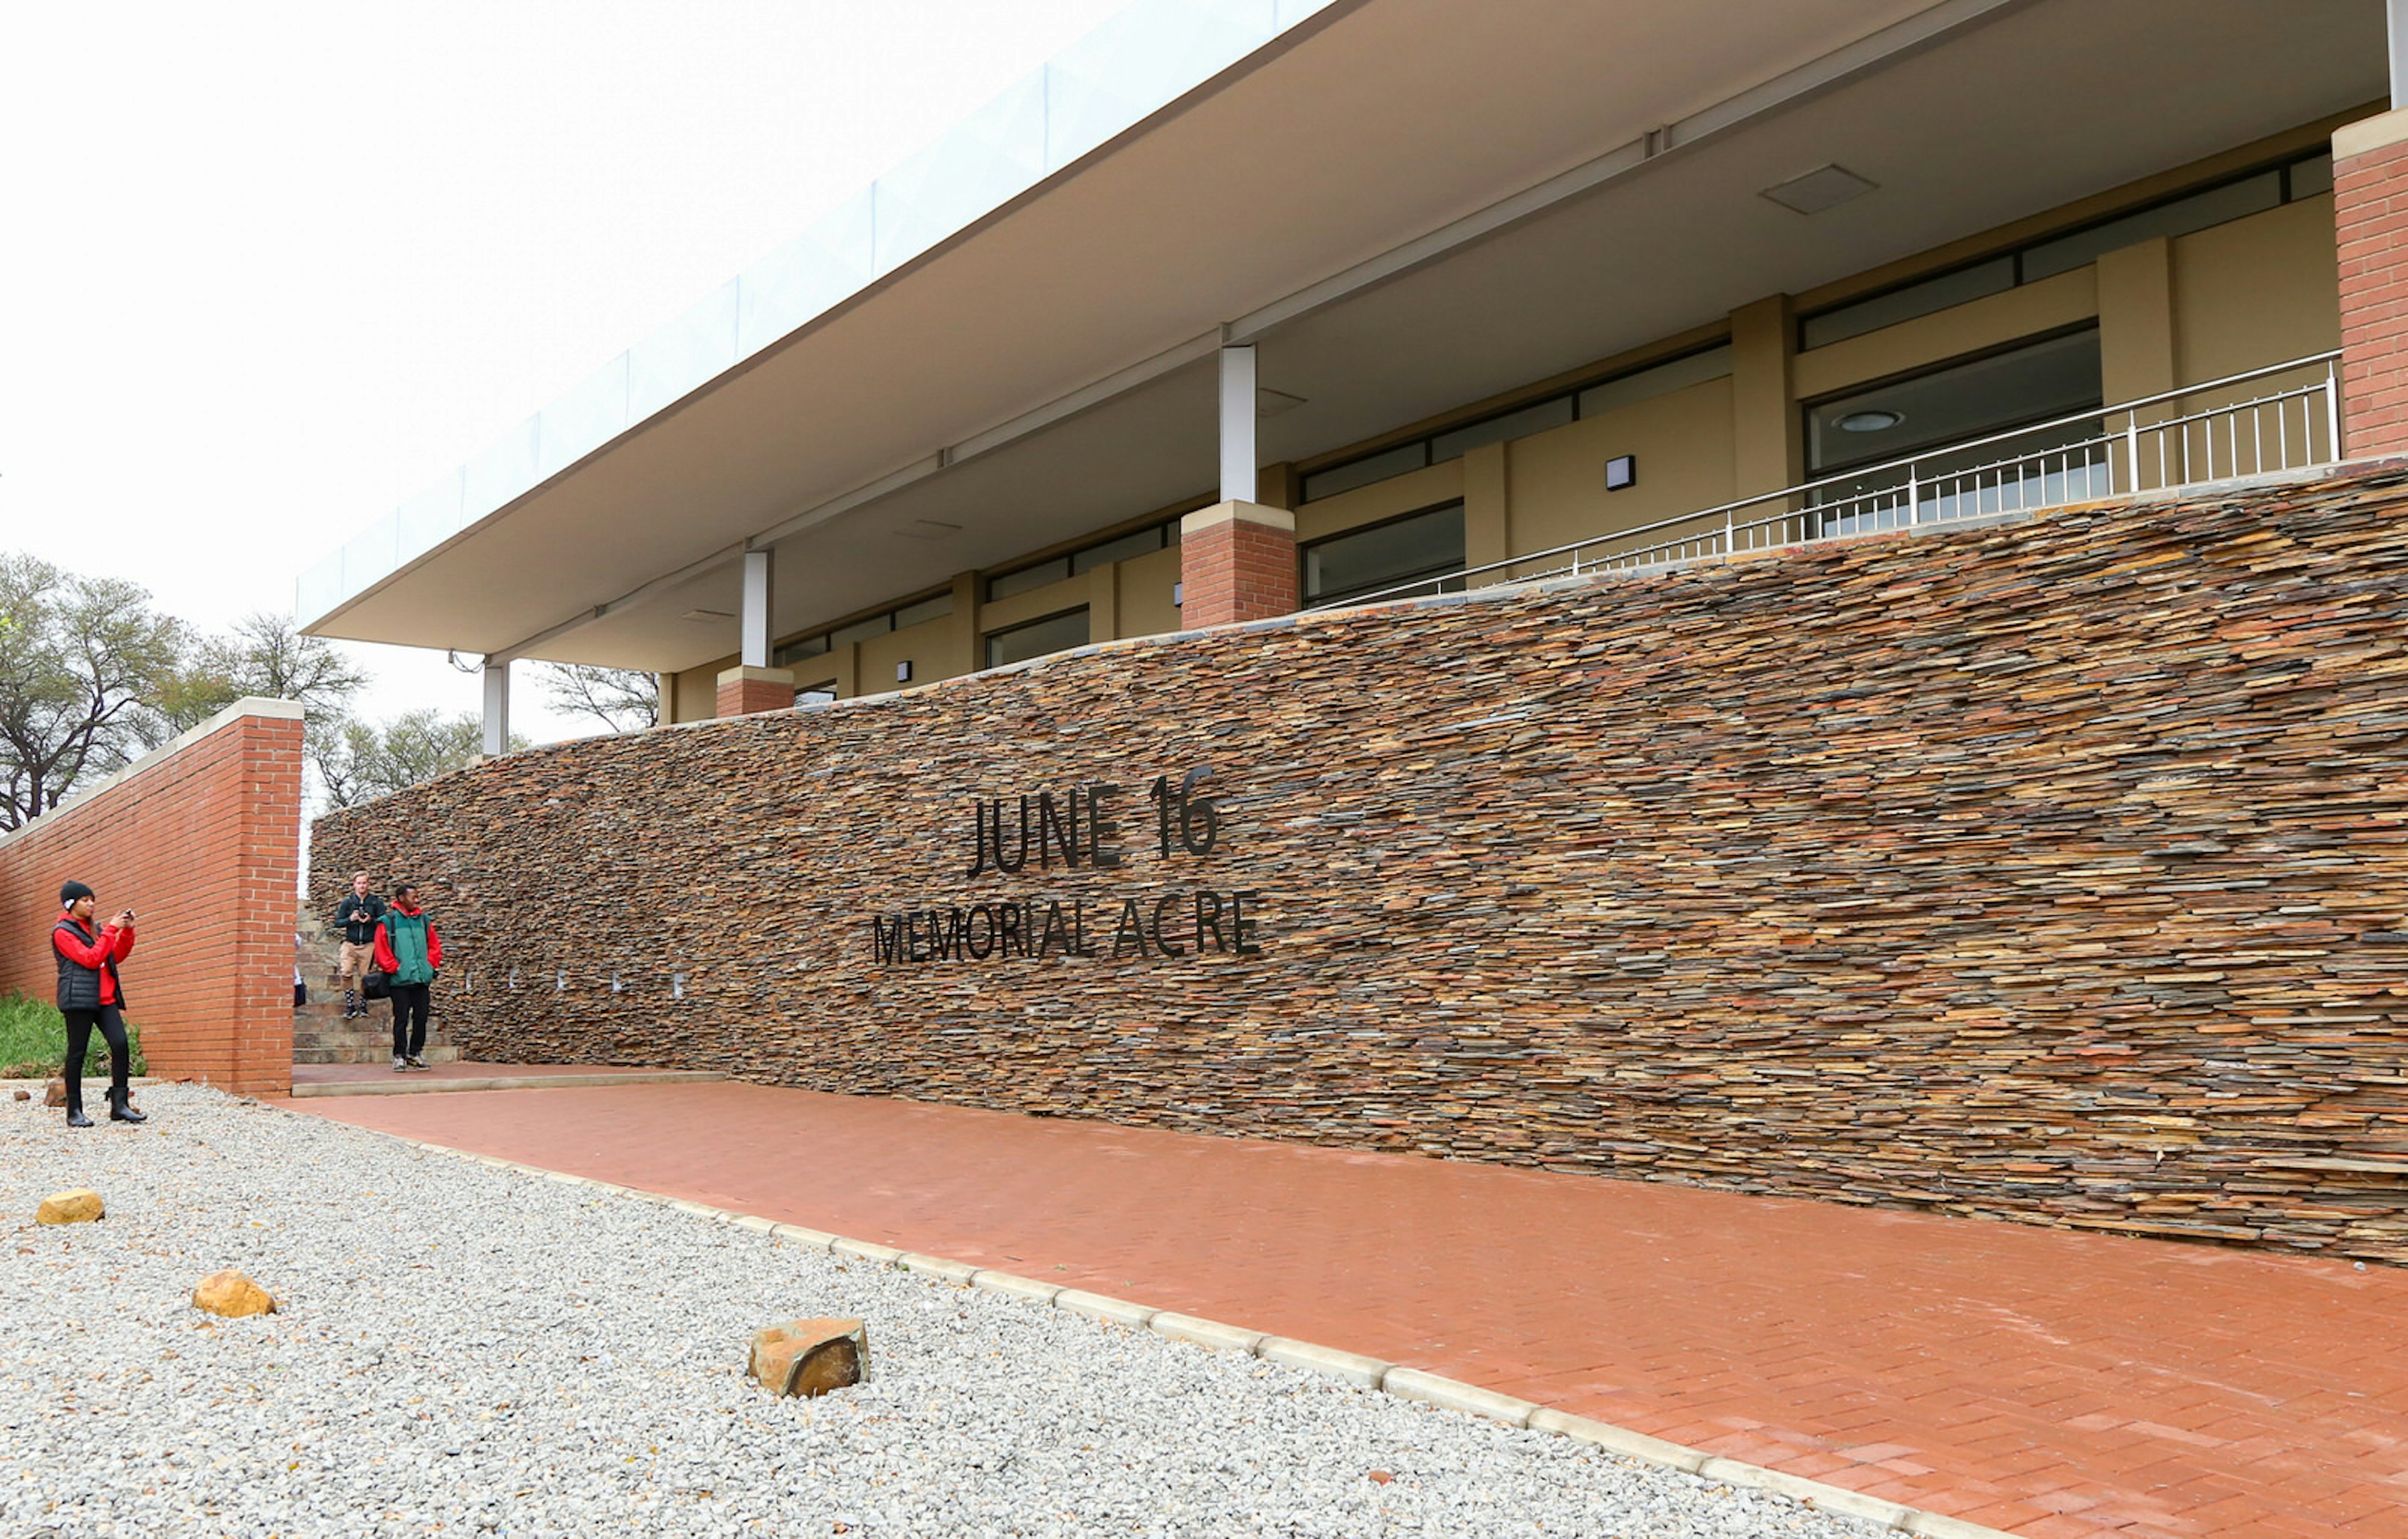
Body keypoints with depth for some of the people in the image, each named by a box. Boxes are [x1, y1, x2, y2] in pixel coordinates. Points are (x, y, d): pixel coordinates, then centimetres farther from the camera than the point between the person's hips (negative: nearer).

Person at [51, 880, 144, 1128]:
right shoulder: (62, 932, -2)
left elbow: (116, 956, 19)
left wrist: (127, 931, 6)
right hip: (79, 998, -6)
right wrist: (111, 930, -12)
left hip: (105, 998, 6)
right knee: (77, 1052, -2)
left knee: (120, 1044, -9)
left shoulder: (92, 929, 20)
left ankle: (120, 1105, -8)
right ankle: (74, 1112, 6)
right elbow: (90, 959, -13)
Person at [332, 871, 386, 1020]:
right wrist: (350, 919, -11)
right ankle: (350, 1006, -2)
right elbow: (337, 923, 6)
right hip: (350, 943, 1)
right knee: (346, 974, -12)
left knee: (365, 976, 1)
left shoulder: (376, 902, 4)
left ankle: (363, 1006, 16)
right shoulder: (348, 902, 8)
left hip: (368, 944, -1)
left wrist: (371, 920, -15)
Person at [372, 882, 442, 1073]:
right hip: (400, 980, -4)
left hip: (423, 979, 4)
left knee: (421, 1018, 6)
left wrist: (430, 966, 5)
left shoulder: (424, 920, 12)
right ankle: (399, 1056, 7)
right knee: (401, 1019, -1)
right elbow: (382, 950, -4)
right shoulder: (388, 921, -2)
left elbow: (435, 946, 16)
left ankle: (415, 1053, 17)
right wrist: (395, 969, -8)